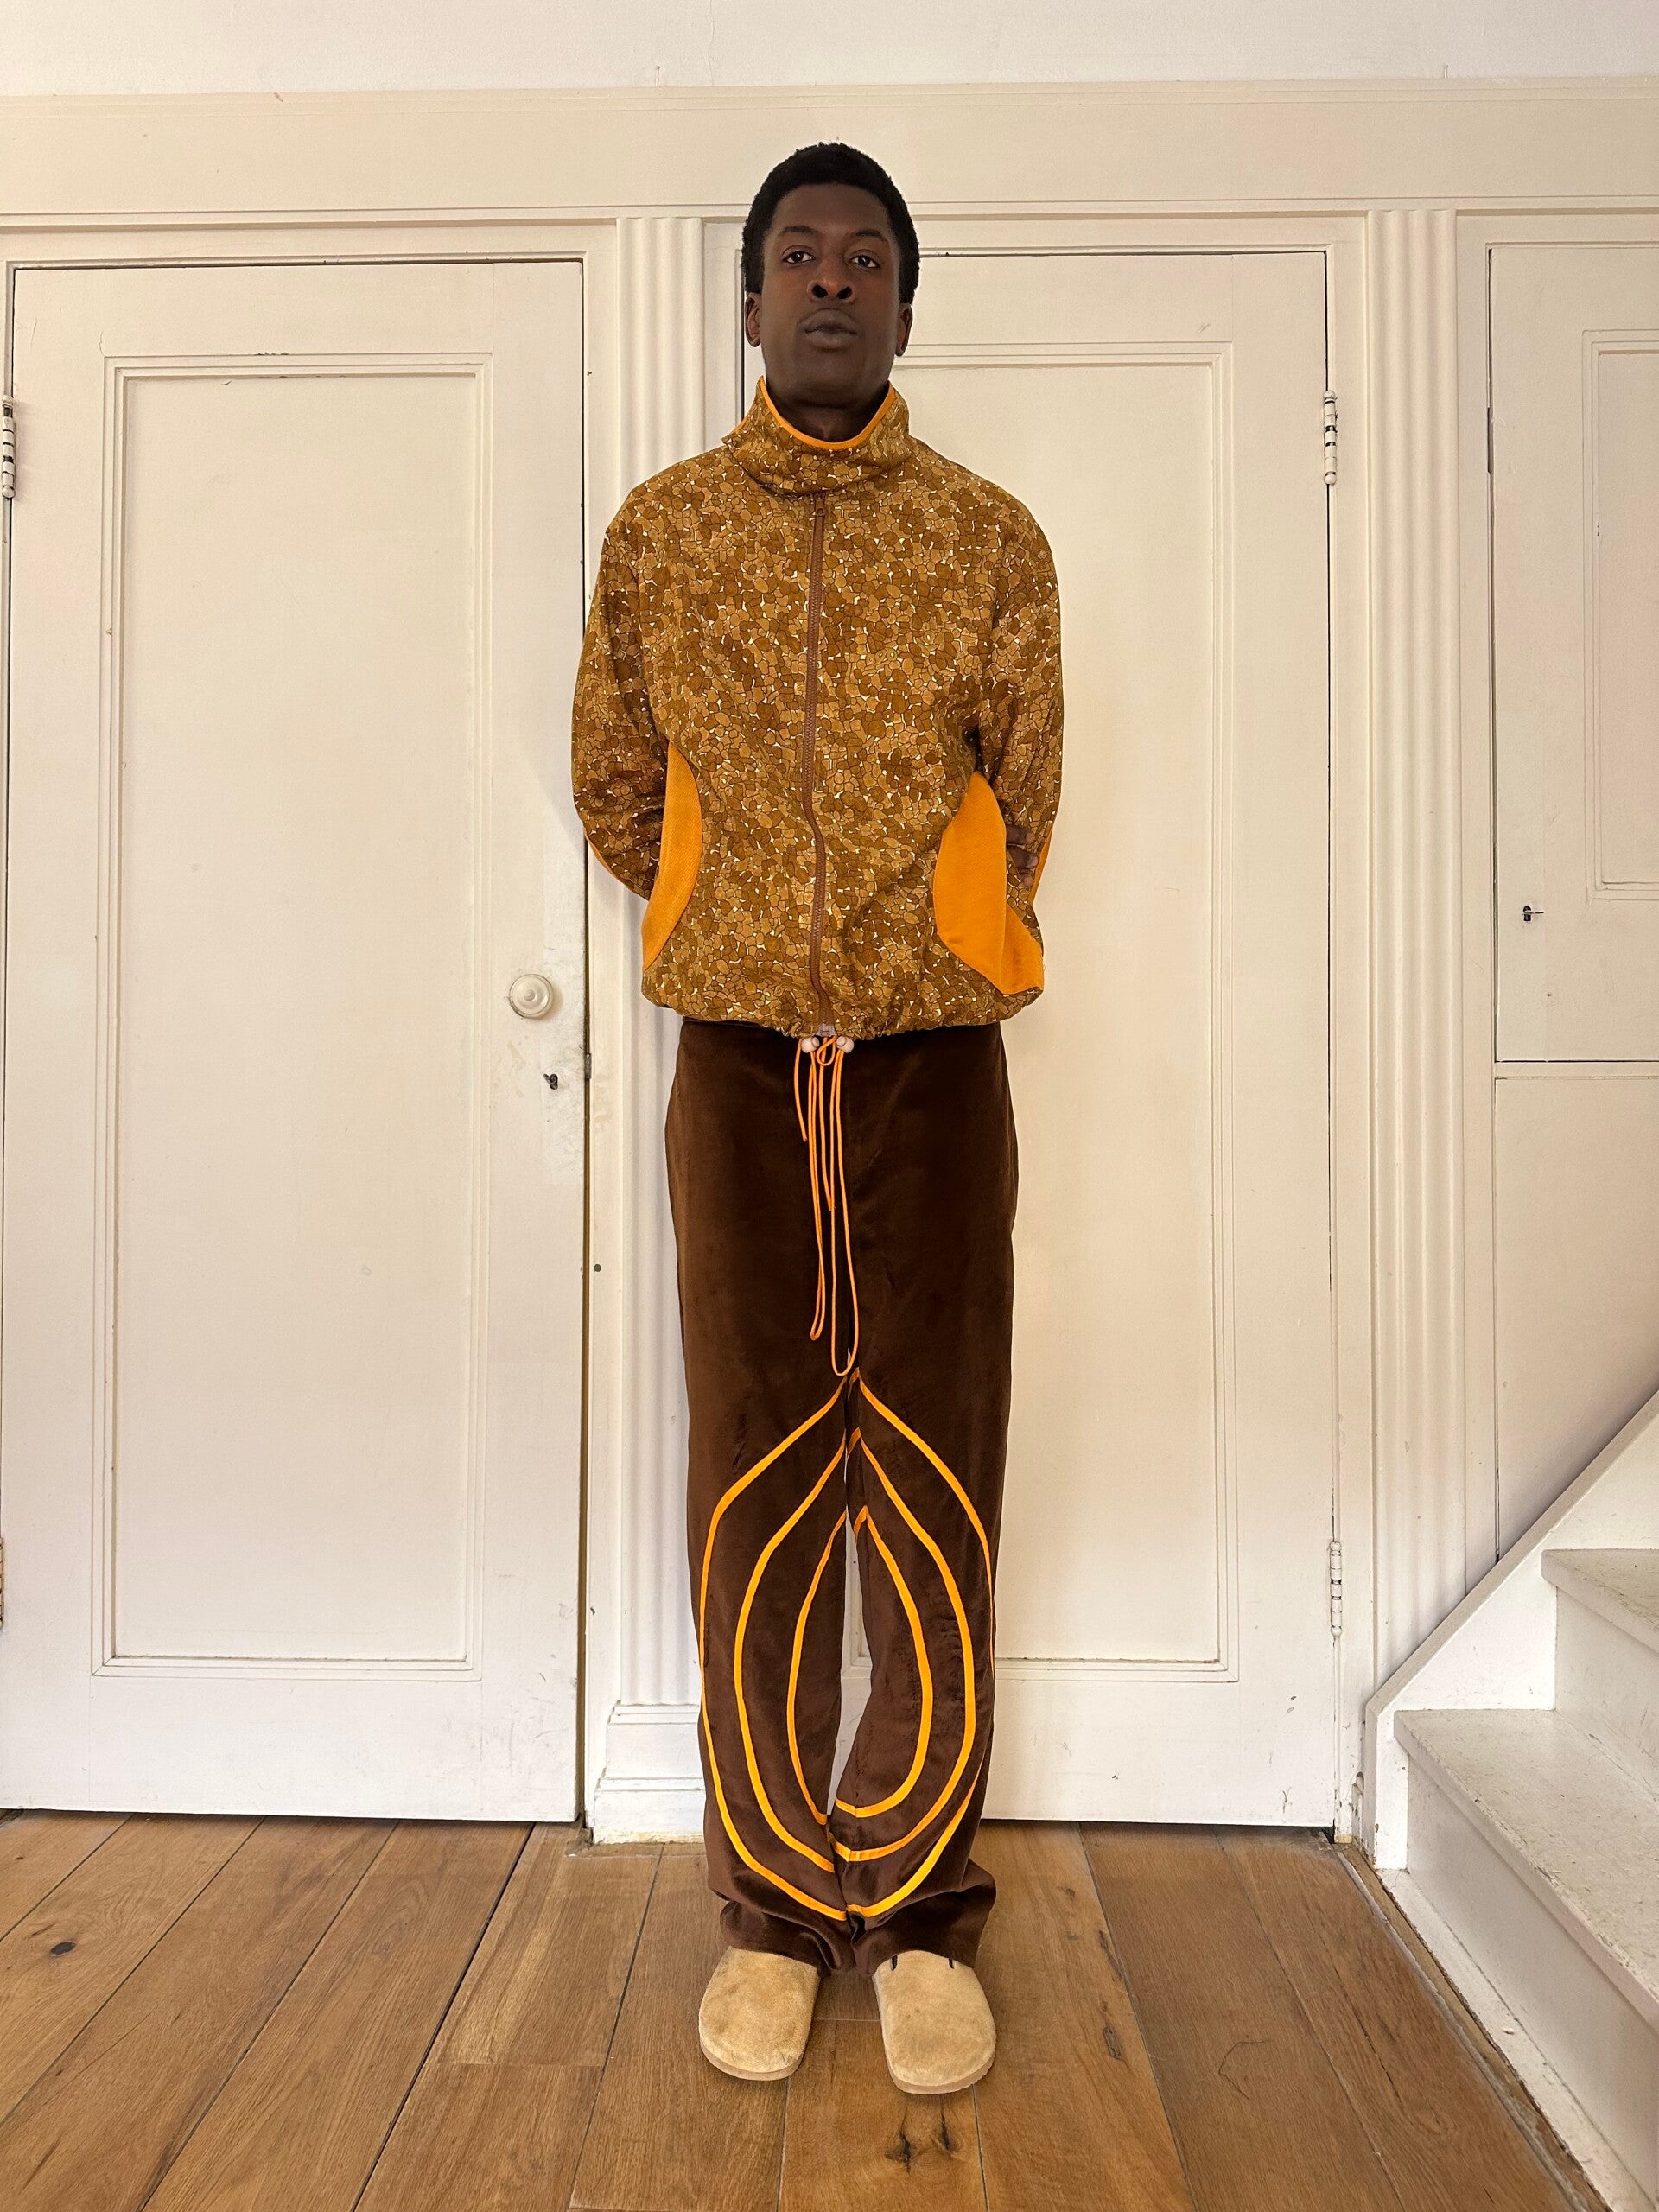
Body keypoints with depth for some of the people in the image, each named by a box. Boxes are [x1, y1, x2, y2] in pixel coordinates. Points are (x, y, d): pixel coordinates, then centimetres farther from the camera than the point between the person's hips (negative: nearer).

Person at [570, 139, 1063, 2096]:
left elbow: (1022, 798, 12)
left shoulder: (992, 537, 7)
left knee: (933, 1494, 1)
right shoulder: (659, 529, 9)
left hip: (933, 1058, 0)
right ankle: (771, 1912, 20)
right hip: (738, 1057, 1)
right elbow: (612, 788, 15)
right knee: (756, 1490, 5)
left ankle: (916, 1909, 19)